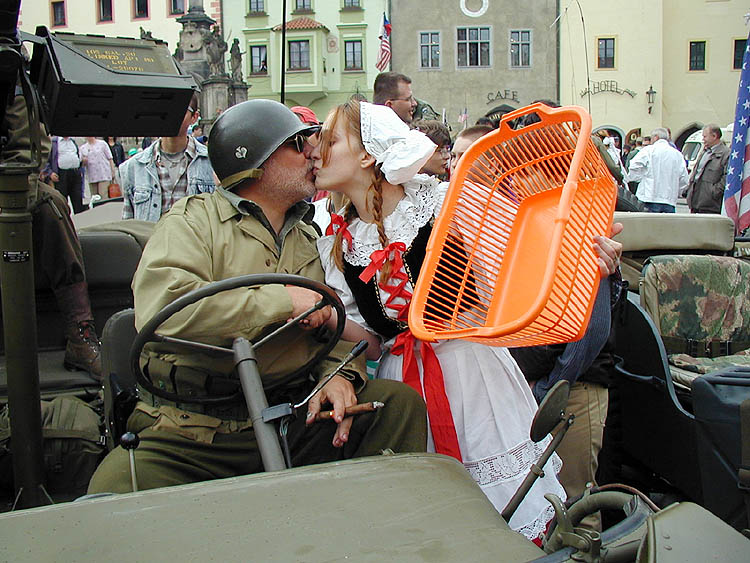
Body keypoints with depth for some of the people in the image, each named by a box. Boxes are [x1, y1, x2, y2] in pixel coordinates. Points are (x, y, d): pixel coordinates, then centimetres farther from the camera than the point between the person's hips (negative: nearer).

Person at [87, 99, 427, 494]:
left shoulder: (309, 236, 19)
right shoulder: (195, 219, -1)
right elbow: (159, 307, -21)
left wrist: (340, 373, -9)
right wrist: (282, 300, -16)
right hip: (195, 433, -4)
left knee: (400, 402, -15)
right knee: (117, 484, -31)